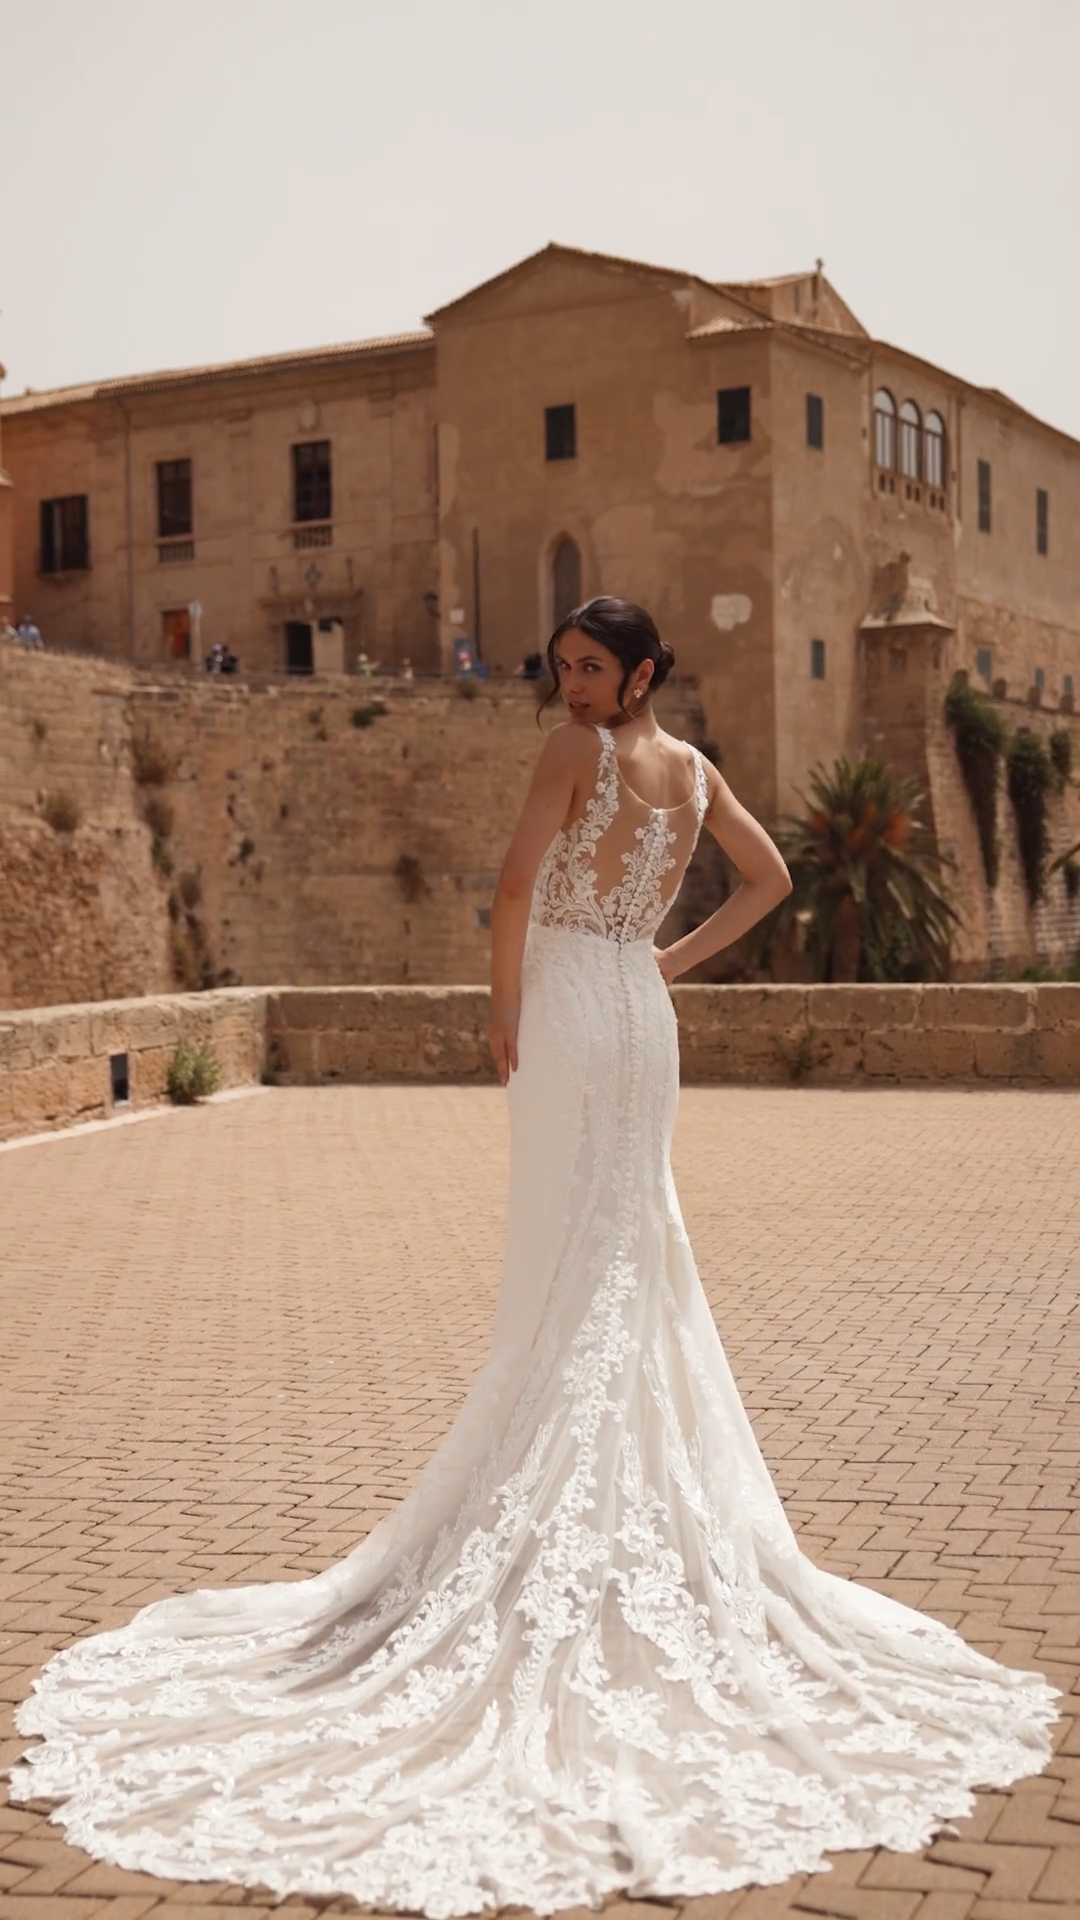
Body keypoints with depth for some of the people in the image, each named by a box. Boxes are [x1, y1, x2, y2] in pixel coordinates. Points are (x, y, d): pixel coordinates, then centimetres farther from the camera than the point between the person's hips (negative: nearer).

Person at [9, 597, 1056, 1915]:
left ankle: (561, 1501, 3)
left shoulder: (577, 749, -10)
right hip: (641, 1013, 6)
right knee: (634, 1244, 13)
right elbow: (769, 877, 19)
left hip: (569, 1006, -6)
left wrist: (501, 1012, -8)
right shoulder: (693, 767, 10)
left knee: (562, 1264, -1)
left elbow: (516, 886, -19)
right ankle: (650, 1486, 17)